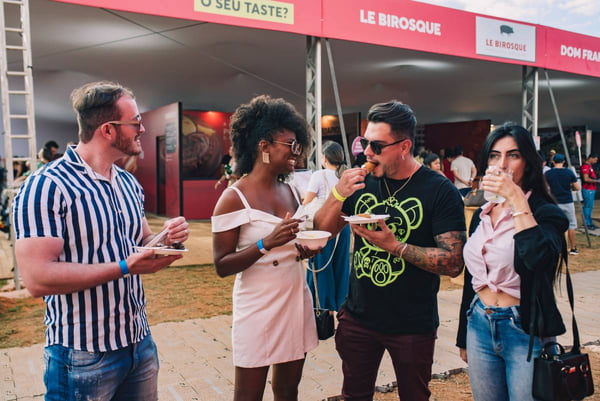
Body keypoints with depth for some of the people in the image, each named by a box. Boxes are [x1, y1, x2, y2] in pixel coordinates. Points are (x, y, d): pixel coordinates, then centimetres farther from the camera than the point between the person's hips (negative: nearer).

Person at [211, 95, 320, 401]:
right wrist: (267, 243, -27)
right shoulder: (234, 198, -14)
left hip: (296, 304, 6)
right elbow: (222, 265, -14)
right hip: (258, 310, -6)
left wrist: (307, 249, -5)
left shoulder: (290, 192, 5)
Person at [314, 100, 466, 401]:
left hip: (412, 326, -3)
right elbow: (321, 232, 0)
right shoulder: (363, 181, -1)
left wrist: (395, 245, -27)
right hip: (358, 317, 4)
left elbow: (453, 263, -17)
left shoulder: (440, 191, -14)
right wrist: (338, 194, -17)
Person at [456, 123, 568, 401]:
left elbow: (539, 258, -32)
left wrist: (517, 199, -27)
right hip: (480, 326, 6)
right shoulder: (482, 214, 8)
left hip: (524, 332, -5)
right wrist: (464, 337, 18)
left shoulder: (545, 212, -9)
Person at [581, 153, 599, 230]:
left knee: (590, 207, 15)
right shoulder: (585, 166, -16)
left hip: (592, 189, 10)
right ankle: (587, 224, 0)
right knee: (587, 207, -5)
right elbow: (586, 179, -24)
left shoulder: (590, 166, 17)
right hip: (588, 190, -10)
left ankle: (590, 222, 22)